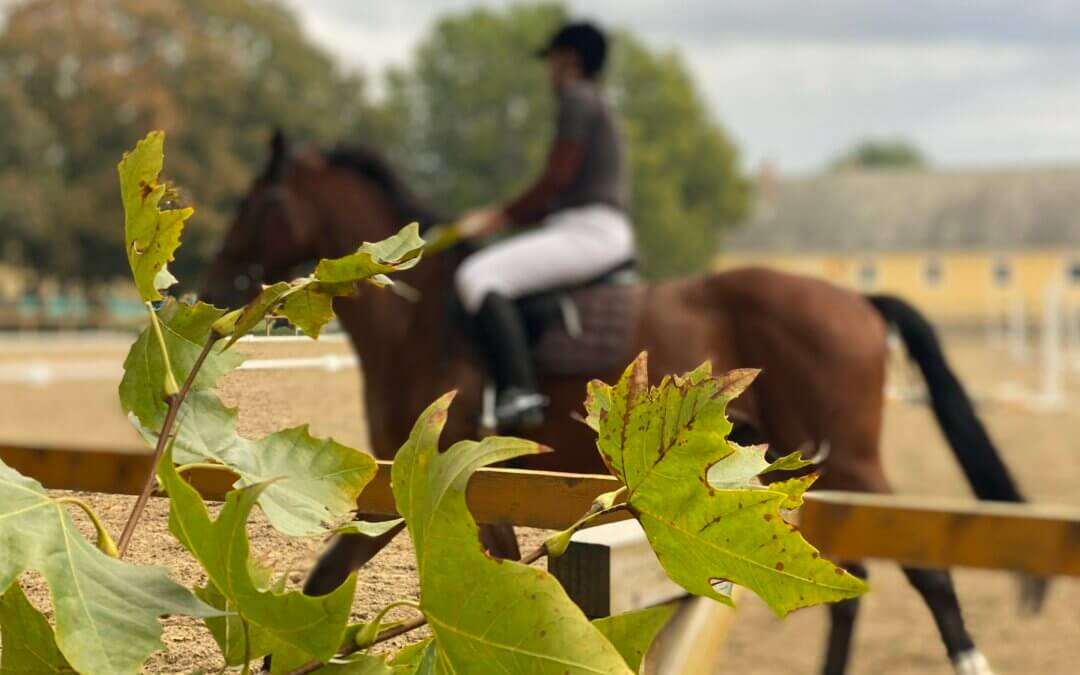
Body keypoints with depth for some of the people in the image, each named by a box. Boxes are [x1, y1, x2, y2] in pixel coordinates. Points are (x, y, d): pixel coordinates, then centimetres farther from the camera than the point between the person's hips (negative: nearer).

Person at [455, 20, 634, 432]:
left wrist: (499, 217, -6)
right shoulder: (597, 107, 24)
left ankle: (517, 390, -36)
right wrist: (498, 217, 15)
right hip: (599, 232, 11)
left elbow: (556, 180, -14)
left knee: (477, 276, -23)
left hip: (590, 230, -11)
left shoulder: (578, 97, -6)